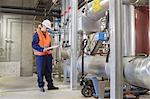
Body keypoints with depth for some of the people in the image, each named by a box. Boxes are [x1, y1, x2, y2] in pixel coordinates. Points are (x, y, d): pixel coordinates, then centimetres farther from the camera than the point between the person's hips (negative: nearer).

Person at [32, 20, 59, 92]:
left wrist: (50, 53, 13)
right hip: (40, 55, -6)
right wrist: (42, 49, -23)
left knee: (48, 71, 10)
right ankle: (41, 86, 13)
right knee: (40, 72, 1)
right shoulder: (37, 34, -7)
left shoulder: (47, 34, 15)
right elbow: (33, 45, -13)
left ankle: (50, 85, 19)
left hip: (48, 55, 7)